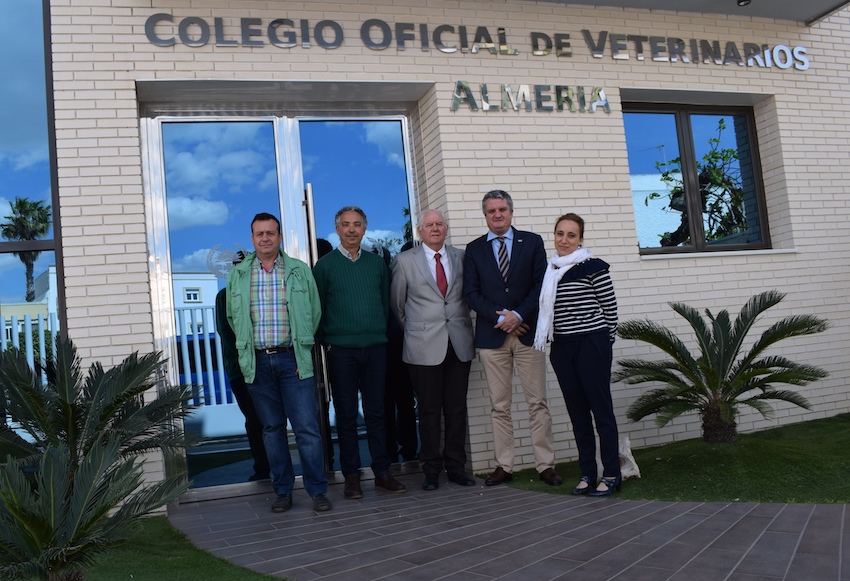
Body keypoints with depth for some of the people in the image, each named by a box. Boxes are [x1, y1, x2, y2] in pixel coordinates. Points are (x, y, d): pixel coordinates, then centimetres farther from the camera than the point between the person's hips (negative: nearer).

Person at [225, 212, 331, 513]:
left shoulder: (300, 271, 4)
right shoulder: (238, 274, 8)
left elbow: (315, 312, 8)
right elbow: (233, 316, 16)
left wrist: (301, 346, 4)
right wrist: (248, 346, 10)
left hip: (292, 359, -2)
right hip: (257, 361, 2)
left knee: (307, 427, -4)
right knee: (272, 428, 9)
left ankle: (318, 490, 6)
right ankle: (283, 491, 18)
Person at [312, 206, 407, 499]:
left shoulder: (377, 262, 11)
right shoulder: (325, 265, 2)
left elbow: (386, 301, 15)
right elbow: (317, 308, 3)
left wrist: (382, 332, 8)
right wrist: (328, 339, 0)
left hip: (375, 347, 2)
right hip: (341, 350, -2)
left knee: (376, 411, 6)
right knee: (346, 414, 3)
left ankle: (382, 472, 13)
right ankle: (351, 475, 11)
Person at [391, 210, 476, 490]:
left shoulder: (462, 257, 10)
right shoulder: (405, 261, 3)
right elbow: (397, 303, 9)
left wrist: (466, 326, 9)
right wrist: (413, 330, 10)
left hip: (459, 344, 3)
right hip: (424, 347, -2)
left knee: (457, 409, 6)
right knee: (429, 411, 2)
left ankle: (456, 467, 16)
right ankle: (431, 470, 13)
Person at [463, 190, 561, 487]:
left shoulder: (532, 242, 8)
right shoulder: (474, 249, 10)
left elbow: (540, 284, 0)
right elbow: (471, 292, 3)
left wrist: (518, 315, -12)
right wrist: (499, 318, -9)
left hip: (527, 330, -1)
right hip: (491, 334, 1)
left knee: (538, 402, 1)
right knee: (499, 406, 4)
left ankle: (546, 465, 7)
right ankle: (504, 466, 11)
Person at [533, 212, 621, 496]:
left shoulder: (593, 268, -7)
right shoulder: (549, 270, 11)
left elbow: (610, 308, -4)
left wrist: (605, 342, 0)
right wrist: (550, 340, 13)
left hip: (591, 345, -6)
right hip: (562, 348, 6)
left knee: (601, 408, -1)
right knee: (577, 411, 11)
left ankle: (611, 474, 8)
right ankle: (587, 473, 20)